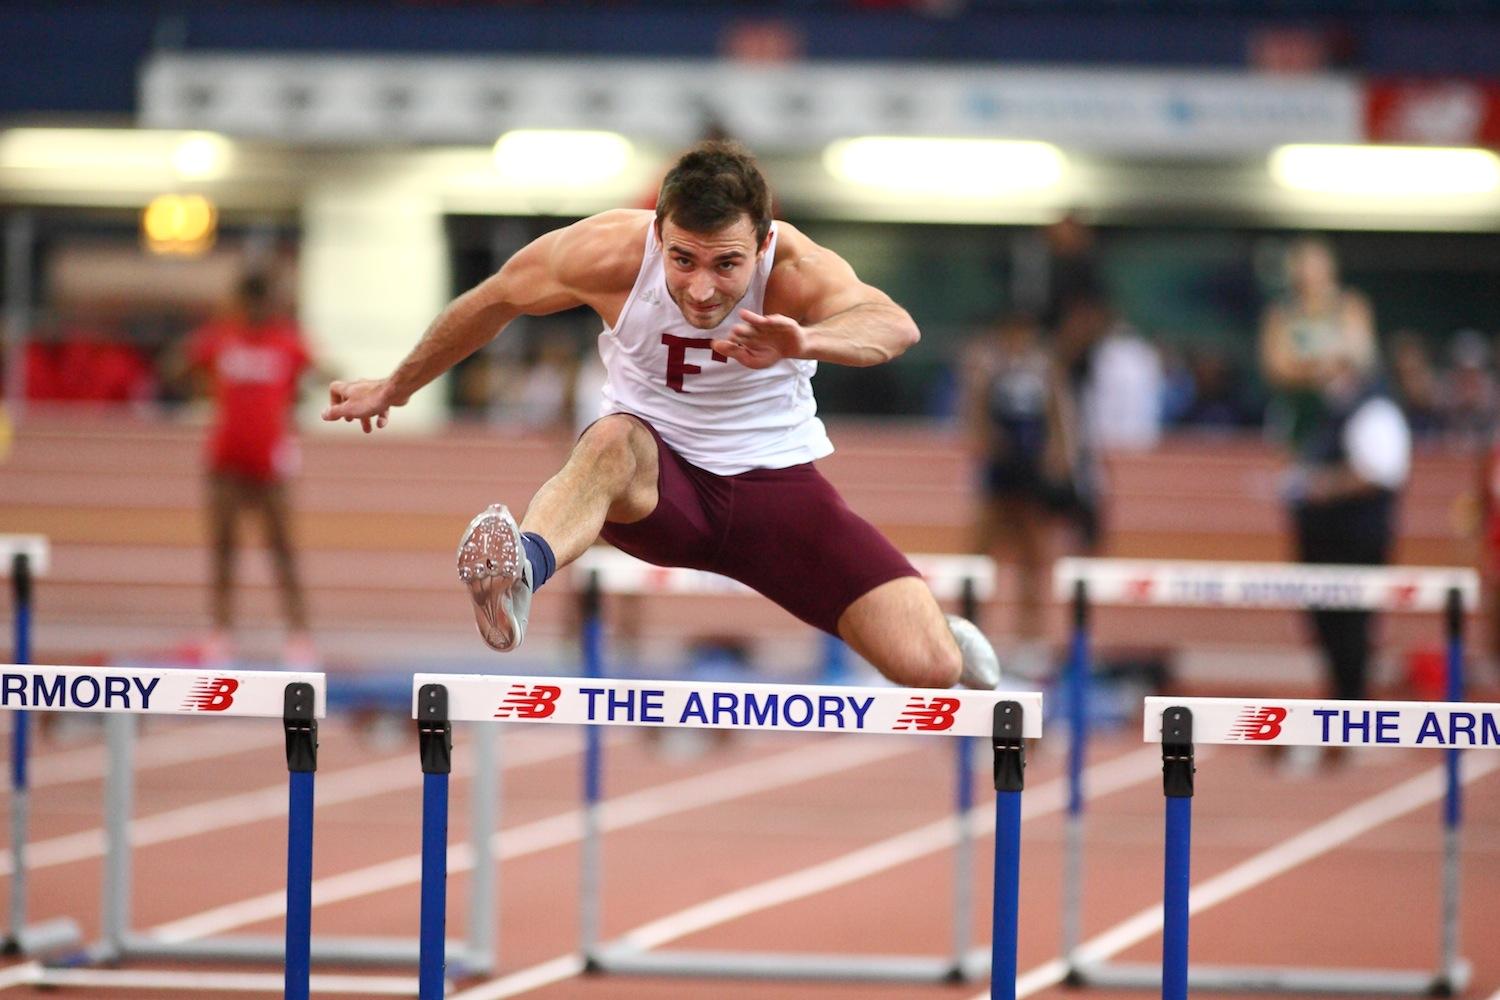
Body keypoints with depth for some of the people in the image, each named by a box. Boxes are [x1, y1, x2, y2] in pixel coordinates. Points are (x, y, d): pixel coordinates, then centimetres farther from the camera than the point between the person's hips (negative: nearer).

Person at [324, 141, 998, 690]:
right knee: (612, 440, -39)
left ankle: (943, 632, 24)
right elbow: (495, 299, 2)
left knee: (930, 668, -14)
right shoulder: (610, 252, -18)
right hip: (658, 481, 0)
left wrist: (803, 341, -68)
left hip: (776, 482, 0)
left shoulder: (796, 268, -24)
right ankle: (519, 572, -68)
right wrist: (395, 389, 16)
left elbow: (895, 326, -46)